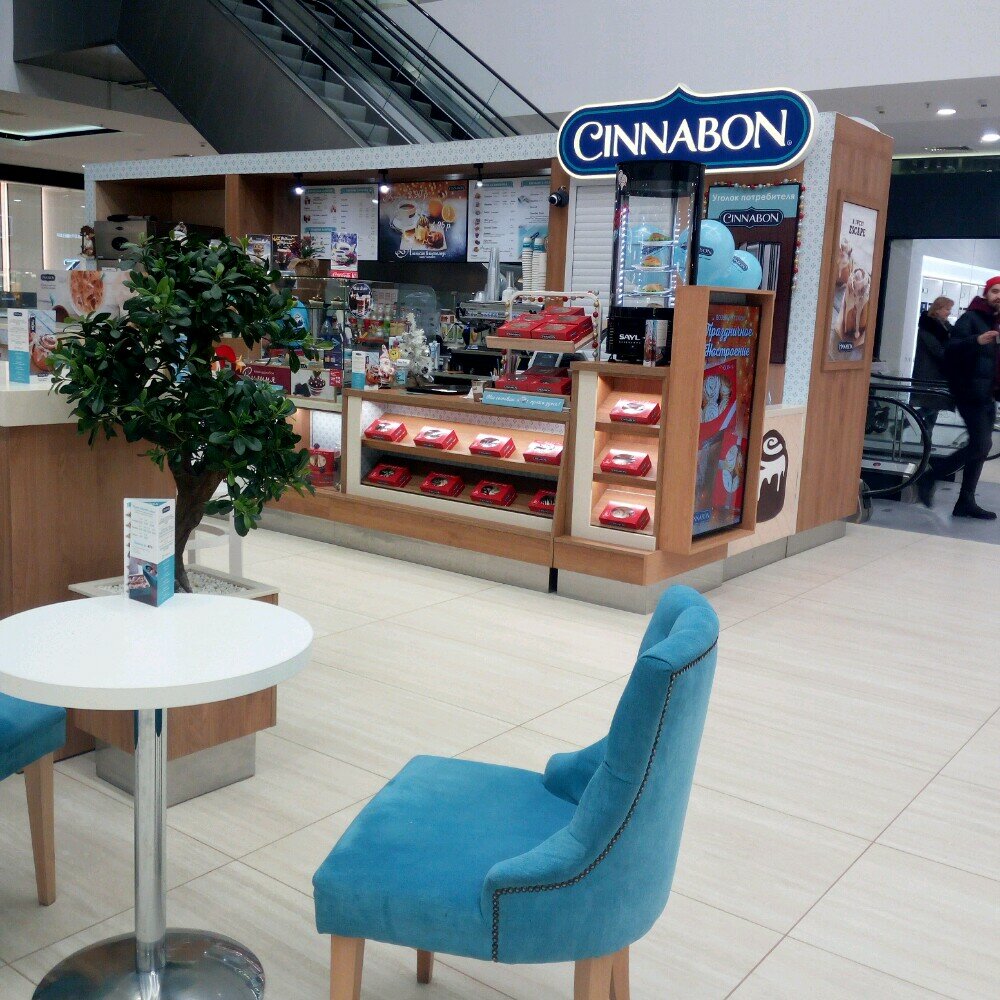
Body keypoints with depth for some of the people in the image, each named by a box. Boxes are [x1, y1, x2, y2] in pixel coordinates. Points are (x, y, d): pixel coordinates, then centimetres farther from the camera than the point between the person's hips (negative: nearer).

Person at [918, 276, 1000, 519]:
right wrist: (977, 340, -33)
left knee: (979, 446, 7)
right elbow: (952, 349, -17)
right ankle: (930, 477, -3)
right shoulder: (970, 318, -4)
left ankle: (966, 502, 13)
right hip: (971, 392, -8)